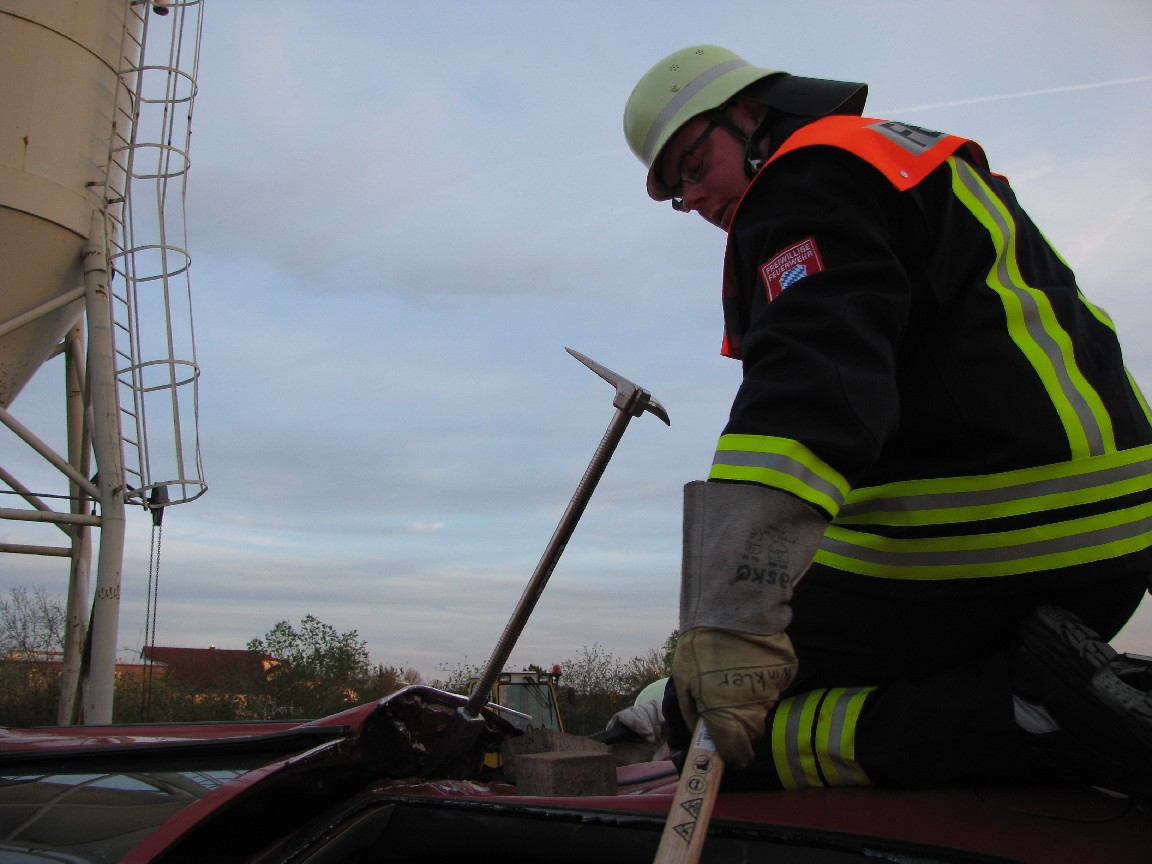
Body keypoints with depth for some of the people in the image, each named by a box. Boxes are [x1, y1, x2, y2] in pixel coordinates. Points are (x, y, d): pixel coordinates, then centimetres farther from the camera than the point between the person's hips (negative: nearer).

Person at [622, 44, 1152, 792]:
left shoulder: (808, 177, -10)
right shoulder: (911, 149, 23)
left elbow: (808, 386, -29)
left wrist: (732, 613, -37)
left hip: (971, 548, -10)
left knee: (721, 733, -4)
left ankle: (1039, 705, -17)